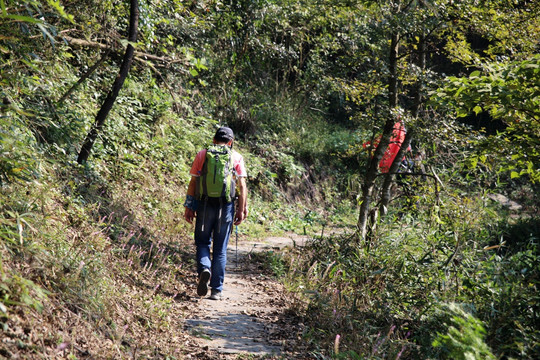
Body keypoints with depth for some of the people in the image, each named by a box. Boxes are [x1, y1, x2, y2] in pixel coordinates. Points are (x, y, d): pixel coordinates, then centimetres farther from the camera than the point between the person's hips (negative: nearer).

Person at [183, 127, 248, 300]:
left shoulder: (202, 154, 7)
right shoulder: (236, 157, 6)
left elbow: (193, 182, 3)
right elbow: (242, 185, -1)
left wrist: (189, 207, 7)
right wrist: (242, 209, 1)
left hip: (205, 204, 0)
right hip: (226, 206, 0)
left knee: (202, 242, 15)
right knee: (220, 248, 8)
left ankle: (204, 269, -14)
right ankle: (217, 290, 10)